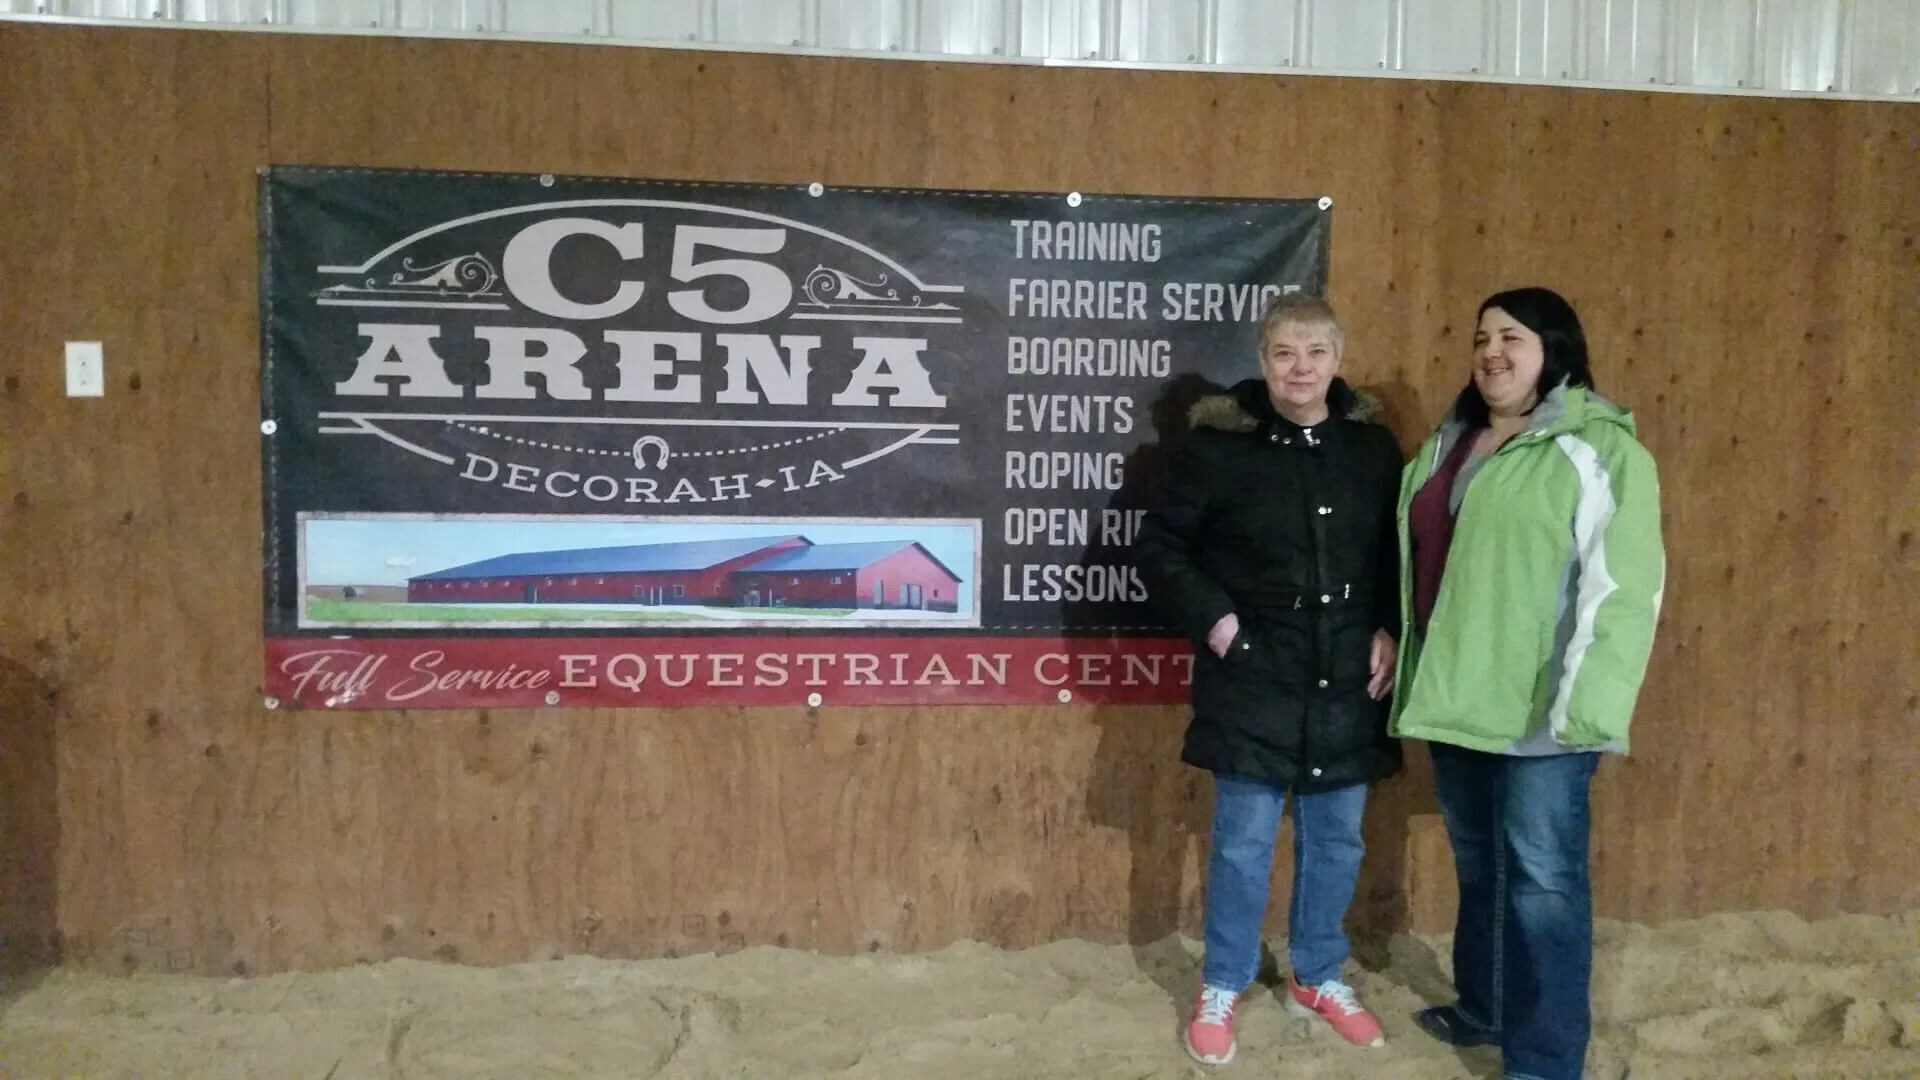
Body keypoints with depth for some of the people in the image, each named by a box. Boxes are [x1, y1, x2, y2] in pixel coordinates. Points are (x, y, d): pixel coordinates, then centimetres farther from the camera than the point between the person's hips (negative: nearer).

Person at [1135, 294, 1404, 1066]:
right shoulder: (1220, 441, -9)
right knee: (1243, 841, 4)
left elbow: (1400, 549, 12)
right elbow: (1159, 545, -3)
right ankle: (1221, 990, 22)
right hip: (1254, 679, -3)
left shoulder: (1371, 443, 2)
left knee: (1336, 838, 14)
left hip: (1348, 681, 4)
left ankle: (1318, 979, 33)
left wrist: (1390, 631, 0)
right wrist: (1212, 618, -12)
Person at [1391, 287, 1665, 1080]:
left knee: (1542, 879, -1)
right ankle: (1484, 1006, 35)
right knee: (1479, 864, 19)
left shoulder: (1600, 449, -10)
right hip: (1455, 694, 7)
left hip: (1540, 706, -7)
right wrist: (1408, 664, 16)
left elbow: (1621, 587, -16)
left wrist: (1586, 707, -22)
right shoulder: (1450, 442, 14)